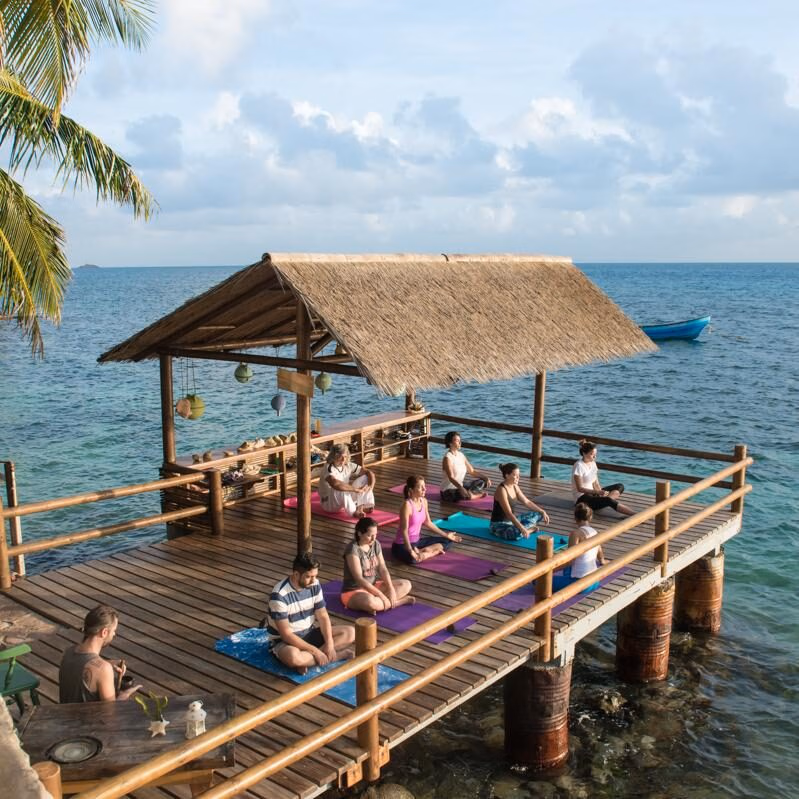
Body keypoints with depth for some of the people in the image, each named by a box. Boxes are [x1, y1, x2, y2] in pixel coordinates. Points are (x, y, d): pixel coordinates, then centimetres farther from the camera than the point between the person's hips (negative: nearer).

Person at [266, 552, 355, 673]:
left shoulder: (314, 585, -7)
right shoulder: (279, 595, -26)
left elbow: (323, 616, -2)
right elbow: (286, 634, -25)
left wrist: (329, 643, -18)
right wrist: (315, 651, -27)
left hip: (310, 633, 7)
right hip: (284, 640, -7)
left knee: (350, 632, -8)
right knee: (293, 656, -42)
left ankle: (307, 658, -16)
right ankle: (333, 656, -19)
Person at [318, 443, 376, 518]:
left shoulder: (349, 465, -6)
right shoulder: (328, 469, -25)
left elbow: (369, 473, -2)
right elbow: (335, 484, -46)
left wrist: (371, 486, -23)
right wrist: (356, 489, -43)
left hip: (347, 499, 7)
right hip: (329, 503, -7)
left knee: (365, 478, -5)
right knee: (341, 490, -39)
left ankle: (366, 506, -14)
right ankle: (354, 512, -26)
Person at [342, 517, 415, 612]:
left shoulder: (376, 544, 1)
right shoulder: (353, 549, -22)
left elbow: (383, 569, 1)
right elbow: (359, 579, -25)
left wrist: (391, 589, -15)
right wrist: (381, 595, -25)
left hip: (373, 586, 8)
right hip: (354, 591, -8)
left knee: (406, 584, -2)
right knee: (369, 601, -41)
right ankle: (400, 600, -19)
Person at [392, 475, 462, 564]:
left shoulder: (424, 501, 1)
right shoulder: (407, 505, -23)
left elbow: (427, 522, 13)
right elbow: (404, 530, -27)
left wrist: (446, 535, 13)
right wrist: (410, 551, -38)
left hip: (417, 540, 9)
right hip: (403, 544, -9)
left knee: (447, 541, 7)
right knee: (412, 558, -42)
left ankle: (421, 551, -10)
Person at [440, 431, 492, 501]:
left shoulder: (461, 455, 7)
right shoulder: (447, 458, -18)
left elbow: (472, 471, 10)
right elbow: (451, 478, -29)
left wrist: (485, 477, -4)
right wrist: (461, 488, -46)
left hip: (459, 486, 9)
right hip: (448, 491, -9)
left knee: (482, 482, 7)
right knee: (468, 496, -35)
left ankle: (469, 493, -11)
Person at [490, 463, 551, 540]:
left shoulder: (514, 486, 4)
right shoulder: (501, 490, -23)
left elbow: (527, 502, 13)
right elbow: (508, 513, -29)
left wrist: (542, 512, 5)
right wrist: (521, 528, -37)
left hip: (511, 520, 9)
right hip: (499, 525, -9)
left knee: (538, 514, 10)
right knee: (518, 534, -39)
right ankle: (529, 529, -7)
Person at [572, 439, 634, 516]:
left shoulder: (593, 463, 9)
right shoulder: (579, 466, -15)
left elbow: (596, 484, 7)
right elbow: (580, 488, -18)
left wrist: (601, 492, -14)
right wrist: (598, 492, -28)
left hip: (592, 493, 9)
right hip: (582, 498, -9)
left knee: (620, 486, 0)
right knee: (608, 501, -33)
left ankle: (602, 501, -27)